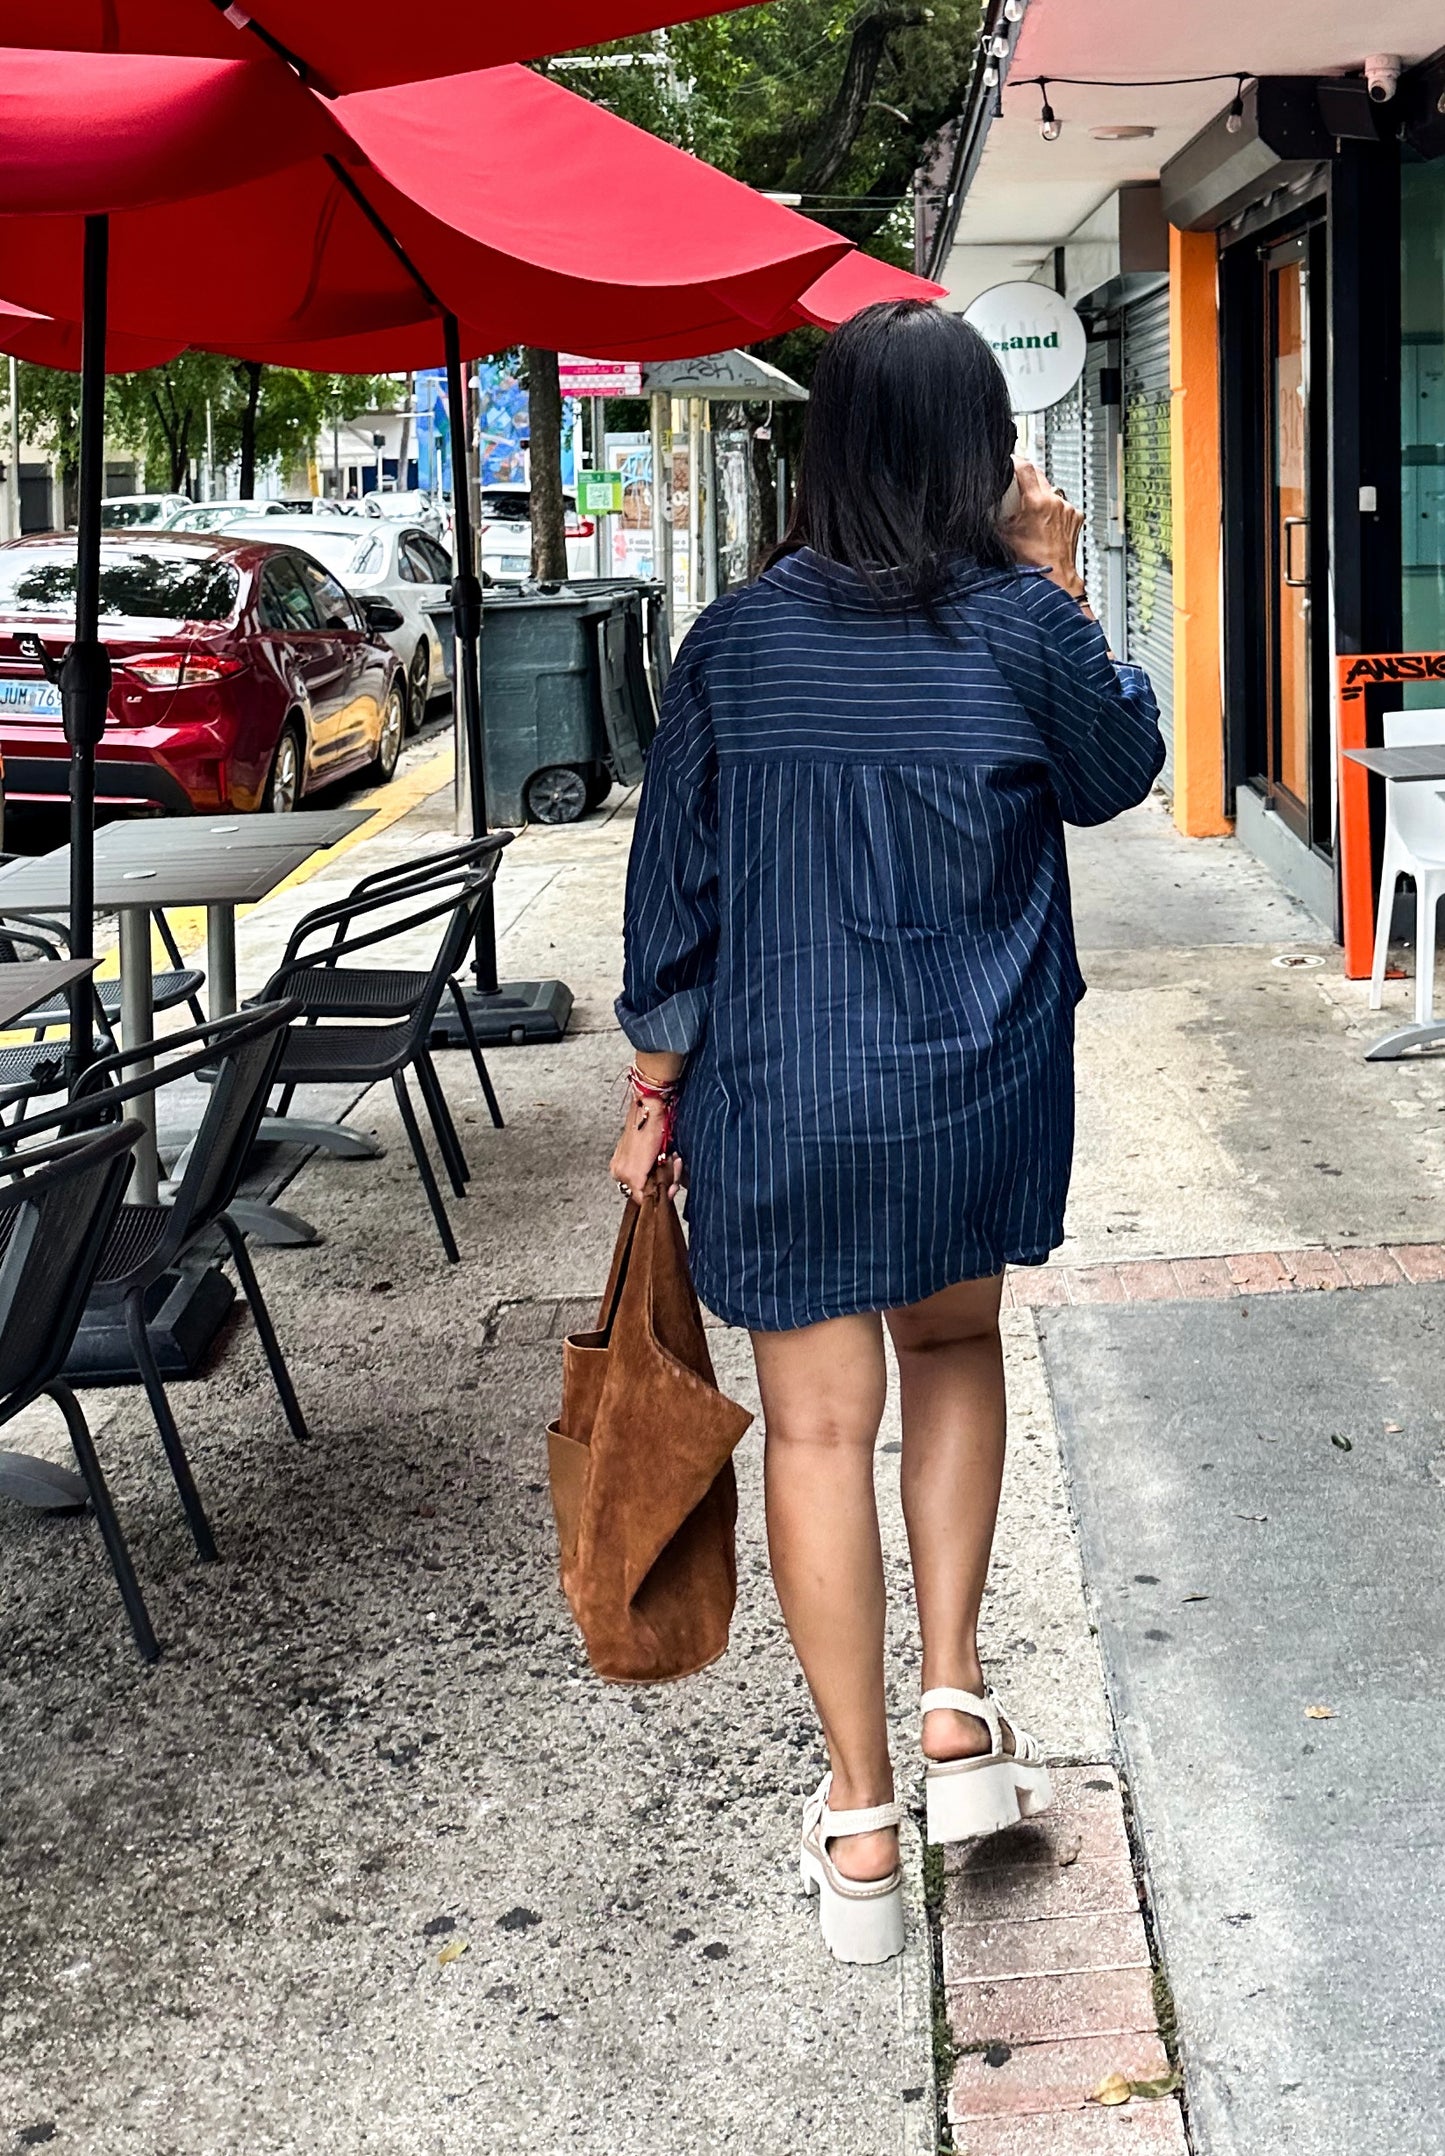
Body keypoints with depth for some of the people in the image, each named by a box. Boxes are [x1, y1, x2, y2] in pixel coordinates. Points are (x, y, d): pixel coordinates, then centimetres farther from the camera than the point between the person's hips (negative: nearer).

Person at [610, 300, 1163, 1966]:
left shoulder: (736, 641, -5)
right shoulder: (1022, 628, -9)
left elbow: (673, 886, -2)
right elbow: (1119, 772, 11)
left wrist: (653, 1095, 7)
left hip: (781, 1094, 0)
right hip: (978, 1086, 1)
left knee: (816, 1426, 6)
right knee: (954, 1343, 26)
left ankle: (860, 1827, 15)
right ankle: (954, 1702, 19)